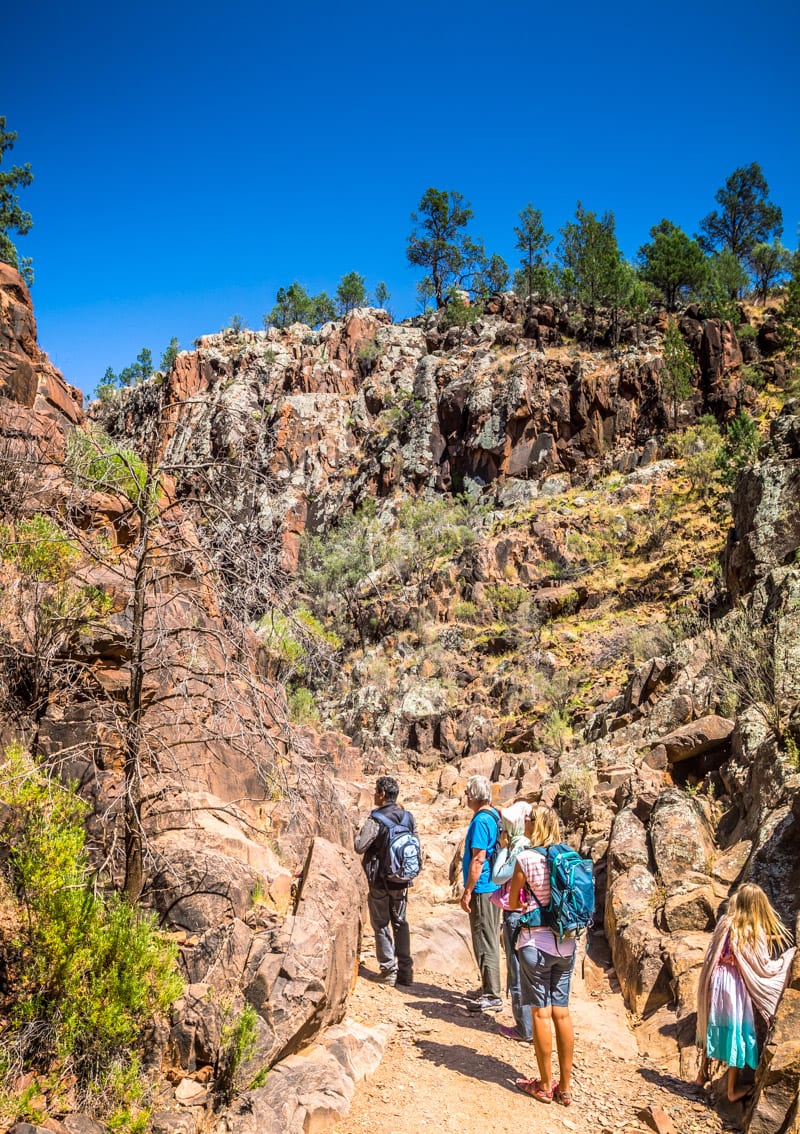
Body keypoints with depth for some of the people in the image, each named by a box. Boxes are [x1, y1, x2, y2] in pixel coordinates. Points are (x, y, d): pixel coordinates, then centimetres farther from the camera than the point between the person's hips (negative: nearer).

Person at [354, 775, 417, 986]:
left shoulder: (375, 820, -19)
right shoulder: (408, 817, 1)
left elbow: (359, 847, -18)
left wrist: (361, 832, 0)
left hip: (380, 880, -5)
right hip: (402, 880, 5)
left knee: (381, 925, 7)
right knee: (400, 923, 14)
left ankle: (389, 970, 8)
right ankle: (405, 971, 15)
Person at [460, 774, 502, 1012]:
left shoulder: (481, 820, -20)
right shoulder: (494, 816, 9)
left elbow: (478, 859, -23)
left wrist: (467, 891, -18)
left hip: (482, 889, -10)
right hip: (494, 886, 10)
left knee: (485, 942, -3)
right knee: (490, 939, 18)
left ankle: (492, 996, 3)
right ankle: (489, 988, 29)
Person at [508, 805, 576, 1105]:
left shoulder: (526, 858, -15)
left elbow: (513, 903, -5)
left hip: (536, 942, -5)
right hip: (566, 943, 5)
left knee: (541, 1013, 5)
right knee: (562, 1011, 12)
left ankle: (545, 1086, 17)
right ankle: (565, 1087, 20)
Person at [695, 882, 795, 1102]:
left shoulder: (725, 923, -1)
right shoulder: (754, 931, -14)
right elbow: (765, 967, -8)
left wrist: (766, 940, 20)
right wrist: (788, 957, 6)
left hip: (714, 982, 5)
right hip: (735, 986, -5)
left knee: (713, 1026, 20)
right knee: (737, 1031, 10)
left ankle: (703, 1074, 35)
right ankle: (733, 1090, 21)